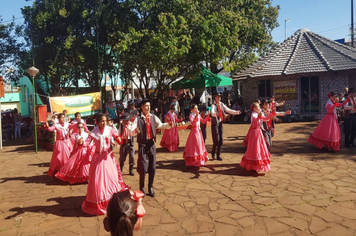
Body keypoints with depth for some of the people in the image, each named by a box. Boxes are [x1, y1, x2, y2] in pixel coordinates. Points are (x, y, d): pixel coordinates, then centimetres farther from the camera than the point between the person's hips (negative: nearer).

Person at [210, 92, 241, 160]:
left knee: (220, 140, 6)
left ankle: (218, 155, 18)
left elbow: (229, 110, 10)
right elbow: (212, 112, -30)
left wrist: (237, 112, -2)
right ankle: (213, 153, 16)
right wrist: (215, 114, -52)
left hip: (220, 123, 6)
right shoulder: (213, 105, -11)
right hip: (215, 124, -6)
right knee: (216, 140, -8)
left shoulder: (222, 105, 8)